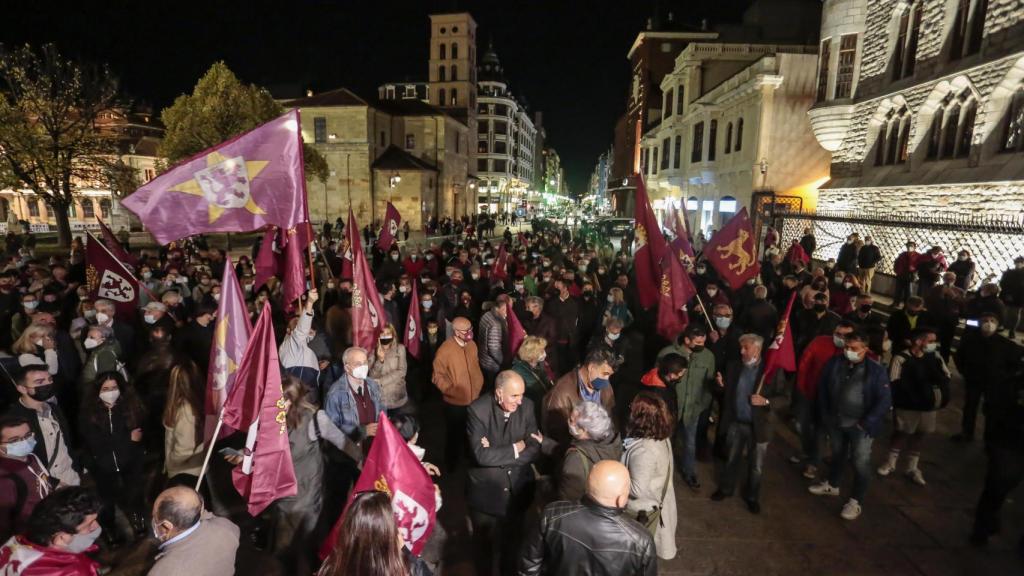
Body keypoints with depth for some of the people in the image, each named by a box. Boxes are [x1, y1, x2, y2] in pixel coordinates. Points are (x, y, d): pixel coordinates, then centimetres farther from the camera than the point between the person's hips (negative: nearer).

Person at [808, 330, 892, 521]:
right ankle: (832, 485, 43)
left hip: (860, 426, -4)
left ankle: (856, 501, 20)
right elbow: (823, 388, 4)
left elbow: (885, 400, -15)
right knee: (837, 455, 23)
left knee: (861, 463, 4)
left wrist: (866, 423, -16)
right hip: (835, 421, 4)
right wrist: (825, 414, 5)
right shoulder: (834, 363, -8)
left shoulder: (876, 370, -17)